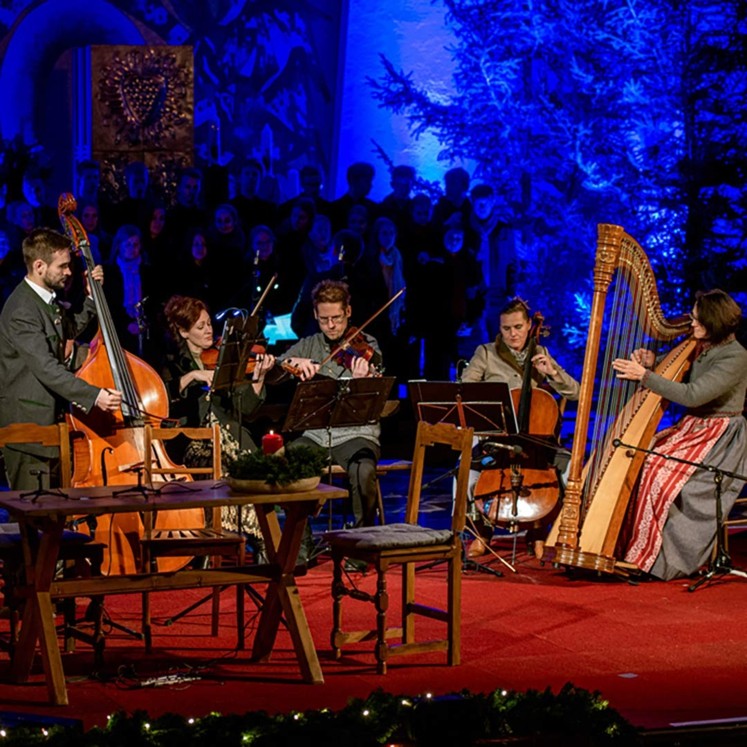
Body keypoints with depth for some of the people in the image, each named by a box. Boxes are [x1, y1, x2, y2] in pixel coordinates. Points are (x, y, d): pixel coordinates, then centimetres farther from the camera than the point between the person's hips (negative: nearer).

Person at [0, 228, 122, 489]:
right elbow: (46, 368, -30)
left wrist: (91, 297, 15)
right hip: (27, 421, -10)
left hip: (51, 417, 10)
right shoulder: (22, 311, -22)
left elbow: (71, 328, 29)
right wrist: (94, 395, -38)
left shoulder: (48, 300, 10)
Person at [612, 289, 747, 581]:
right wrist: (651, 365, -5)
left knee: (661, 468, -27)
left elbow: (692, 395, -26)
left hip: (720, 436, -8)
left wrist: (645, 376, -25)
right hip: (691, 426, 8)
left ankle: (648, 558, -20)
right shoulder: (698, 348, 9)